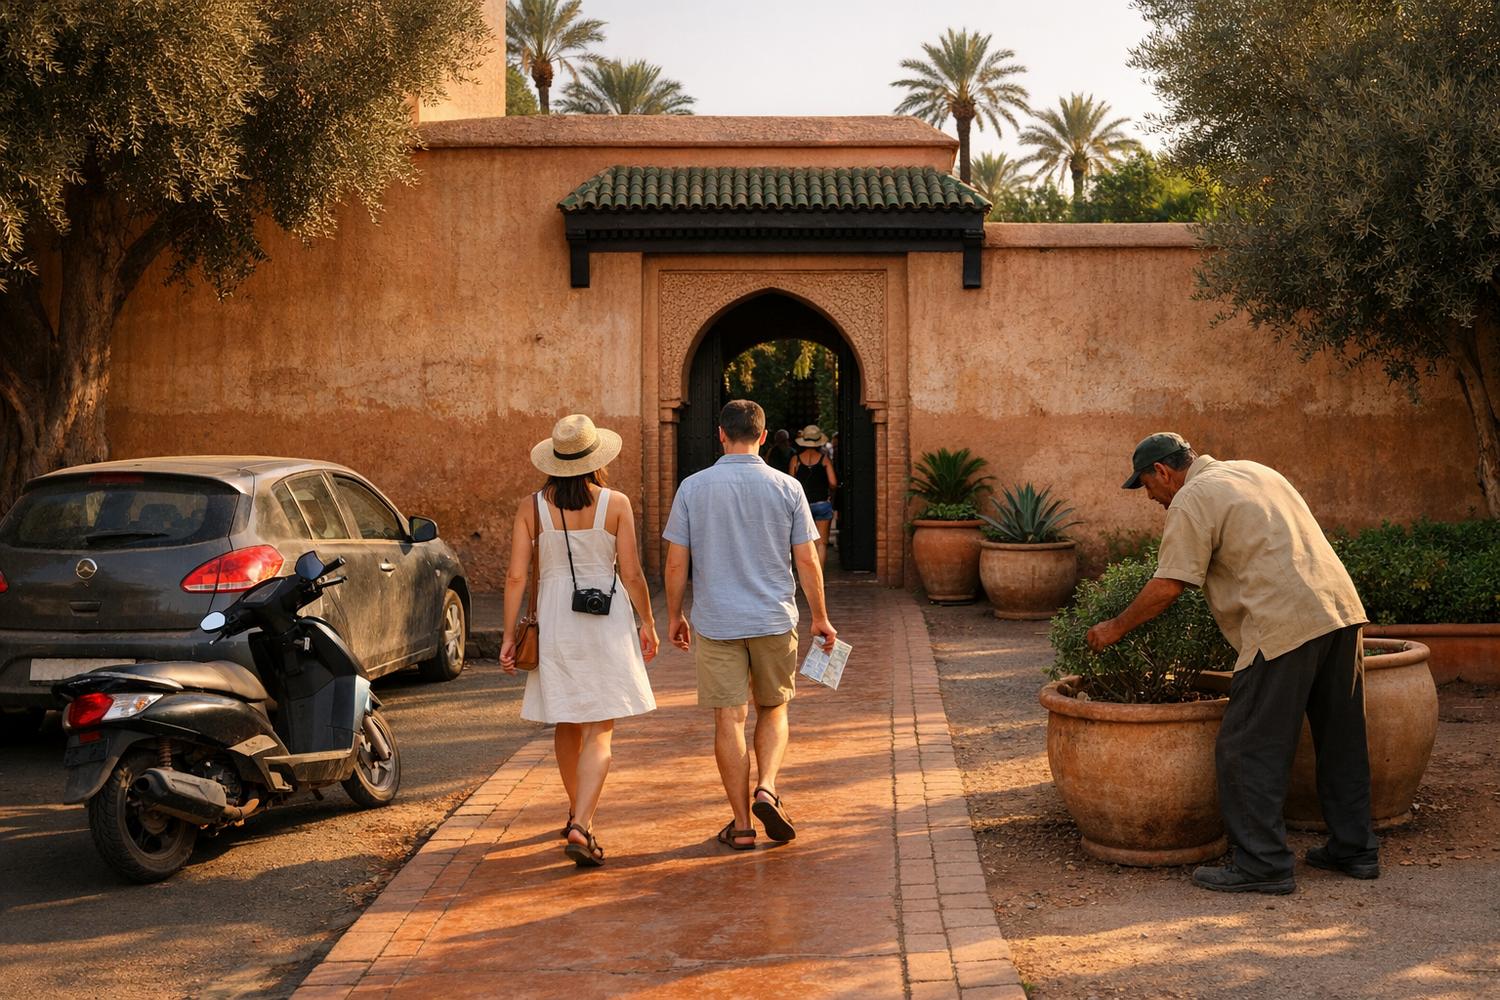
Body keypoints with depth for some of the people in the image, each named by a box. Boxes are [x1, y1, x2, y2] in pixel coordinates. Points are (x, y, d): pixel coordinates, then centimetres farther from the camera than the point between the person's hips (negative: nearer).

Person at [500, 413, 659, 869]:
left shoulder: (532, 507, -1)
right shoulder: (615, 504, -7)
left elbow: (516, 576, -4)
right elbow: (632, 574, -5)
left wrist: (509, 635, 3)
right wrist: (647, 623, 8)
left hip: (554, 622, 3)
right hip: (606, 623, -3)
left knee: (567, 725, 19)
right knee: (599, 732, -1)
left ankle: (578, 812, 36)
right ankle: (580, 826, -16)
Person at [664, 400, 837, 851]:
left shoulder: (693, 487, -3)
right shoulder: (787, 488, -3)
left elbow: (676, 562, -2)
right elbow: (808, 561, -1)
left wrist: (674, 616, 11)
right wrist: (820, 618, 10)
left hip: (716, 623, 0)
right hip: (774, 620, 1)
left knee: (730, 719, 4)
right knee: (773, 710, 18)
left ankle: (741, 824, 8)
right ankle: (766, 789, -3)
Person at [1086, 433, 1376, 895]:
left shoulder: (1192, 500, -3)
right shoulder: (1255, 472, 24)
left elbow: (1168, 587, -9)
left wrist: (1116, 627, 2)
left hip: (1285, 625, -9)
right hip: (1341, 608, 9)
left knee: (1249, 748, -1)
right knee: (1341, 739, 17)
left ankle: (1262, 864, 2)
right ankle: (1354, 849, 26)